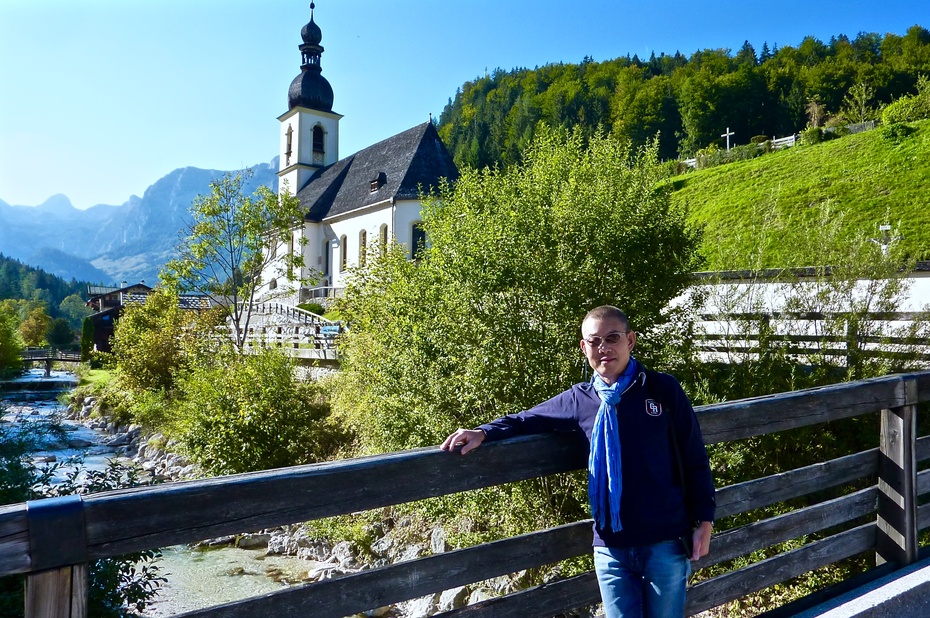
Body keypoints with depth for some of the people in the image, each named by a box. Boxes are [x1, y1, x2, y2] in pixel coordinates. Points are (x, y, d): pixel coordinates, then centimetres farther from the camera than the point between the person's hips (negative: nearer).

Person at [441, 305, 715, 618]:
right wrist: (483, 433, -8)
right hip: (611, 546, 2)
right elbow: (528, 419, 9)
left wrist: (704, 520, -2)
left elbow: (694, 459, -1)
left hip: (666, 541, -1)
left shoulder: (664, 389, -6)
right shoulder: (579, 400, -2)